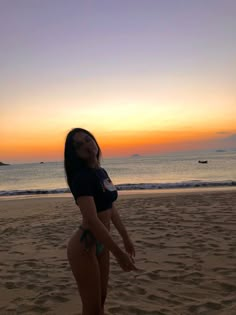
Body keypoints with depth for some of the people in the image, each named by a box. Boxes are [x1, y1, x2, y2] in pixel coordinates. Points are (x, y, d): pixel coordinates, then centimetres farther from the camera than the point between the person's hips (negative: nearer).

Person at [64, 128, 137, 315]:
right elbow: (92, 220, -29)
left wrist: (126, 238, 17)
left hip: (100, 242, 8)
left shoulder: (101, 172, 5)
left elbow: (111, 208, 13)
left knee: (101, 300, 22)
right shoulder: (81, 177, -22)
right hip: (84, 245, -8)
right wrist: (119, 253, -28)